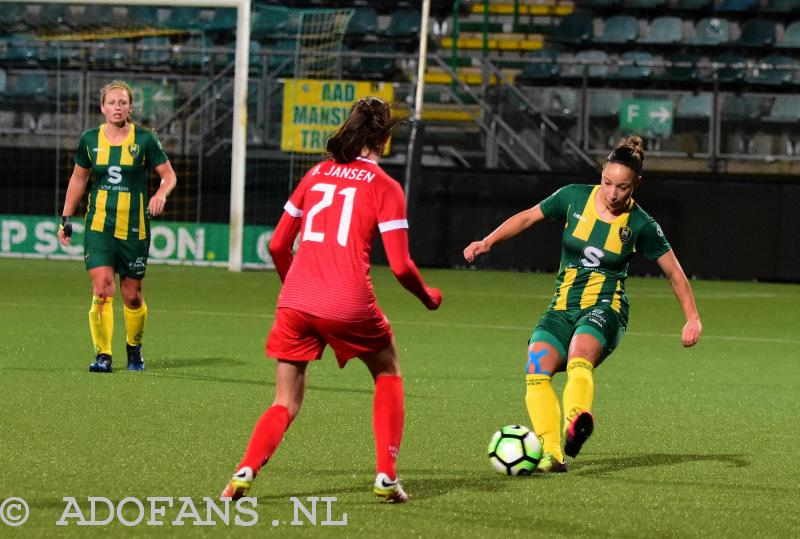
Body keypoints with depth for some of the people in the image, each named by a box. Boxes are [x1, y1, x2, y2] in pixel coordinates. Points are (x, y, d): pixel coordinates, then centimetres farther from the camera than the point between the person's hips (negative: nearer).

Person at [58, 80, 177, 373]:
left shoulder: (144, 139, -4)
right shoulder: (90, 140, 3)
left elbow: (169, 175, 2)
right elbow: (78, 179, 15)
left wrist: (161, 194, -20)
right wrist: (66, 219, 14)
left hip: (134, 228, -1)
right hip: (98, 226, 1)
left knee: (132, 295, 6)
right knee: (102, 289, -14)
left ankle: (134, 348, 30)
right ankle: (103, 355, -9)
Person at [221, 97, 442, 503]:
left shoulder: (316, 174, 14)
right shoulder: (384, 187, 2)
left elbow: (277, 245, 17)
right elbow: (400, 266, -4)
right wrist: (428, 297, 15)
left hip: (295, 302, 3)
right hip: (349, 306, -3)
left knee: (285, 404, 11)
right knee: (388, 375, 23)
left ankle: (244, 473, -14)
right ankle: (386, 476, 14)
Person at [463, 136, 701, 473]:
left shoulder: (641, 226, -4)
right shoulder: (574, 198, 1)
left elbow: (674, 272, 6)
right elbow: (527, 218, 14)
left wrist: (692, 318, 2)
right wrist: (488, 242, 5)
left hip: (604, 308, -3)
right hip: (563, 307, 3)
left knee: (580, 356, -38)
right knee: (536, 370, -24)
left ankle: (577, 420, -65)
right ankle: (552, 454, -24)